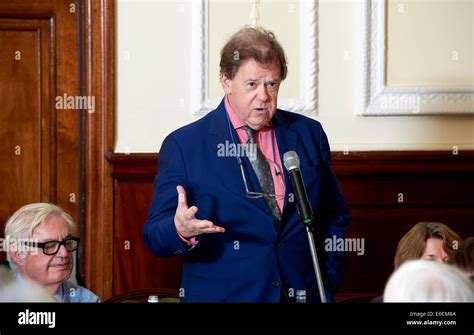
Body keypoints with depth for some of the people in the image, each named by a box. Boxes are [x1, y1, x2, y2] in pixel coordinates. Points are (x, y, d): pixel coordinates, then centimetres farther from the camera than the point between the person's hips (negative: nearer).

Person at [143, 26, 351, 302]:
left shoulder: (309, 135, 3)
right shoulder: (183, 146, -7)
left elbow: (335, 218, 11)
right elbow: (154, 236, -9)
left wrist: (326, 286, 0)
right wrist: (181, 231, -31)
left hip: (302, 294, 3)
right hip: (220, 294, -2)